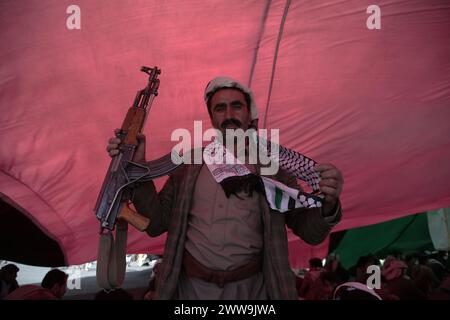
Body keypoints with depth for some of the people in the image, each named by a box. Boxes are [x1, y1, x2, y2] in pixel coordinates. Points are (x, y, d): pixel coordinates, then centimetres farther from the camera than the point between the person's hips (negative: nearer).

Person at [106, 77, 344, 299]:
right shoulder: (190, 164, 1)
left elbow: (310, 233, -4)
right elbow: (156, 224, 0)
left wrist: (327, 205, -26)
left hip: (250, 288, -1)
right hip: (193, 287, 1)